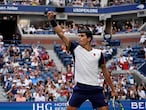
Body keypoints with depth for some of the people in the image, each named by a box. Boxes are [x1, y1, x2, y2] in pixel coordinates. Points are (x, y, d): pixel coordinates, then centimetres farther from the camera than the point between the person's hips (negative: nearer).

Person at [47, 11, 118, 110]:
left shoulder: (98, 53, 4)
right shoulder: (76, 48, 2)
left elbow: (105, 72, 11)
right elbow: (61, 34, -6)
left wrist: (113, 89, 11)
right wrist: (52, 20, -17)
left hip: (95, 89, 0)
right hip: (80, 88, 0)